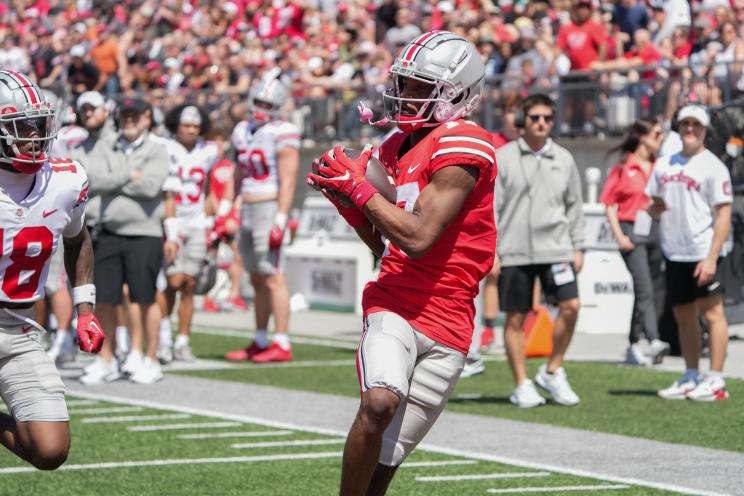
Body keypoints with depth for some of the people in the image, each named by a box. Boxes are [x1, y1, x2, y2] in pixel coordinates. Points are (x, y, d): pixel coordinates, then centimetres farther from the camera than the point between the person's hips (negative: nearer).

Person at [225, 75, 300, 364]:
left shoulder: (282, 135, -10)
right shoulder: (244, 132, 14)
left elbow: (287, 180, -15)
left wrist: (280, 219, -21)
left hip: (269, 208, -8)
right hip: (248, 210, 8)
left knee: (272, 277, -10)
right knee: (258, 280, 11)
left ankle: (282, 345, -10)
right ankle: (260, 343, 16)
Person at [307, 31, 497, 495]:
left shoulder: (462, 146, -12)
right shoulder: (397, 146, 13)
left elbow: (418, 239, -20)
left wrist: (360, 188, -12)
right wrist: (346, 199, 6)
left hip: (446, 323, -4)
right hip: (394, 307, 4)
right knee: (380, 402, -27)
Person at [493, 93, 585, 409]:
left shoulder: (563, 159, 10)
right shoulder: (504, 157, 1)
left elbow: (574, 205, 16)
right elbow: (491, 206, 0)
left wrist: (577, 247, 13)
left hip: (555, 249, 2)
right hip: (513, 252, -2)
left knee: (570, 305, -13)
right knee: (515, 318, 2)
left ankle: (552, 371, 4)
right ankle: (522, 386, 12)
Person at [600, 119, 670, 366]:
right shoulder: (623, 167, 0)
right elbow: (609, 205, 0)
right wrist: (619, 236, -9)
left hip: (655, 232, 5)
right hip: (632, 232, -5)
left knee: (644, 290, 8)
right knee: (644, 289, -16)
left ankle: (634, 345, 16)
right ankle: (654, 342, -27)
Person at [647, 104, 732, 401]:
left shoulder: (712, 167, -6)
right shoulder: (664, 165, 13)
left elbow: (724, 214, -12)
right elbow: (652, 207, 20)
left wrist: (711, 257, -20)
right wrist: (655, 208, -6)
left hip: (702, 254, -7)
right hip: (674, 254, 7)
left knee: (711, 313, -7)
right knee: (684, 317, 11)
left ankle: (715, 381, -6)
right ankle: (691, 378, 18)